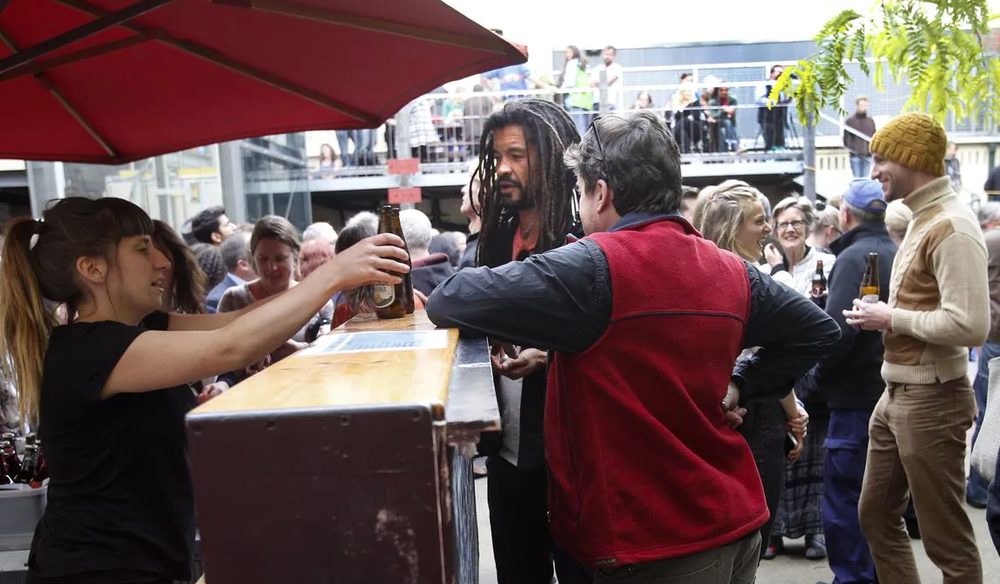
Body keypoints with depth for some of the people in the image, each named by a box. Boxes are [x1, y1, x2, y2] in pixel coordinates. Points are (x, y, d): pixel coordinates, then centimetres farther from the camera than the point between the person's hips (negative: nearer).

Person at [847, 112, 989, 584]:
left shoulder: (952, 227, -18)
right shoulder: (921, 220, 12)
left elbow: (970, 325, -26)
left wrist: (892, 319, -17)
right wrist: (886, 316, 4)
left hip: (932, 400, -10)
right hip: (896, 394, 10)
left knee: (946, 540, 5)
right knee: (876, 515, 19)